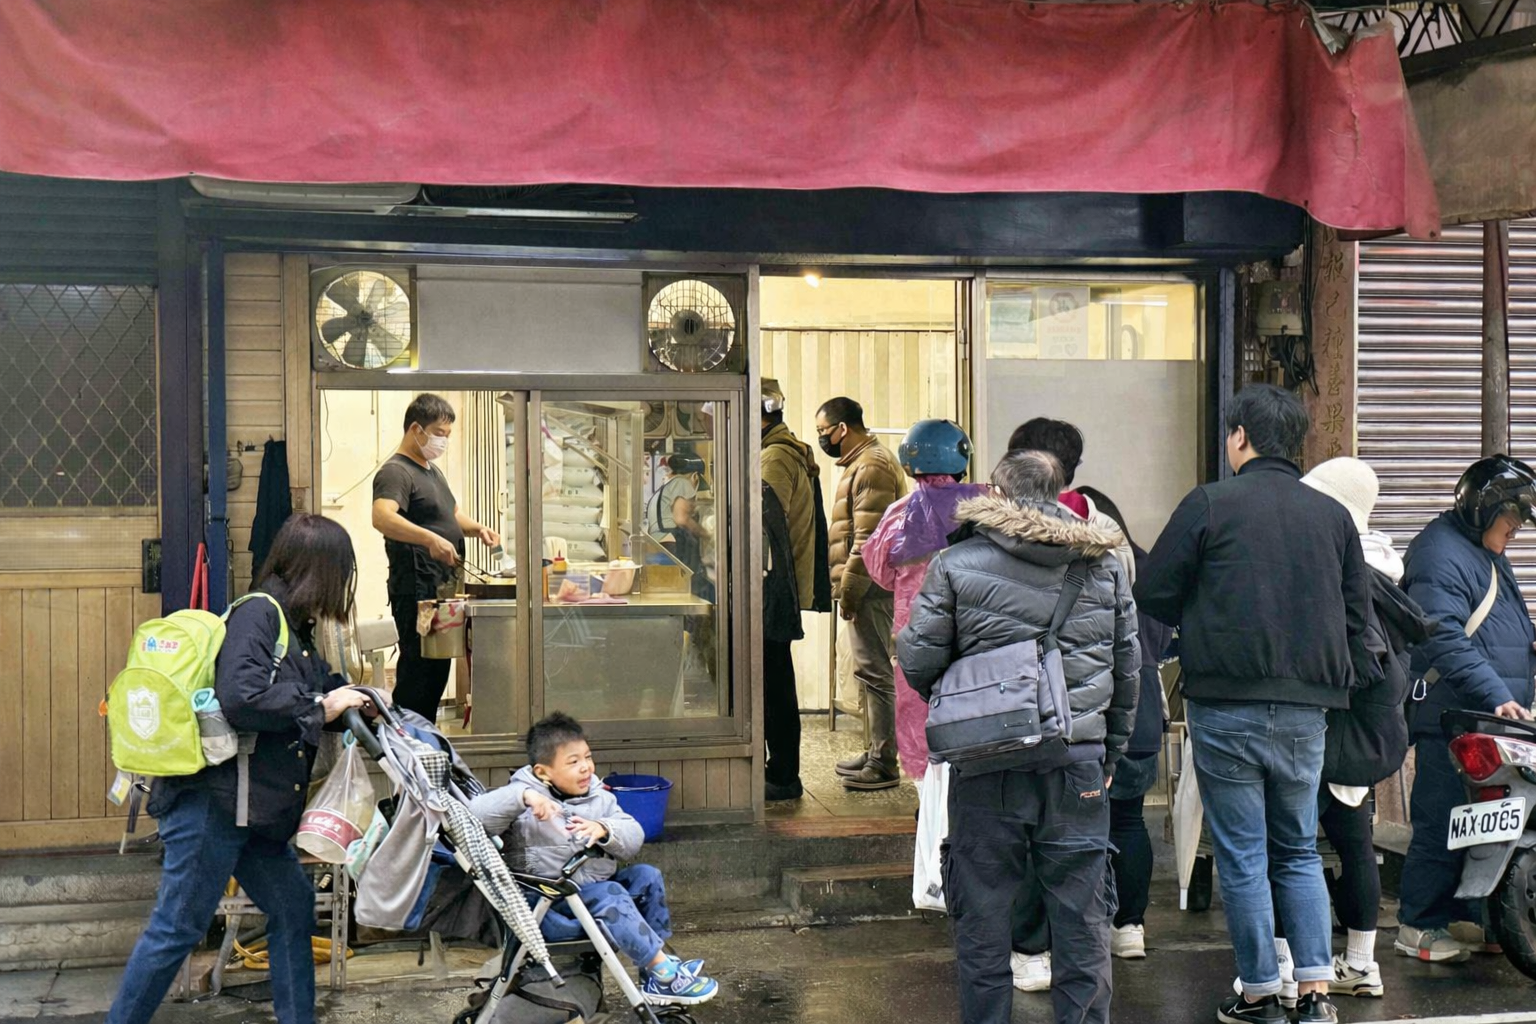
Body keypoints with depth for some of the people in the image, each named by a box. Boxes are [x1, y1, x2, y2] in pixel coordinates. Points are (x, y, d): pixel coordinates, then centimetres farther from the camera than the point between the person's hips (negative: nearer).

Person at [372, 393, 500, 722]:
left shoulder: (432, 471, 20)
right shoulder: (396, 472, -12)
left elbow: (450, 514, 32)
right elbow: (382, 517, -31)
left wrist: (477, 529, 11)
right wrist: (430, 539, -42)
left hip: (442, 588, 10)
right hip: (417, 591, -10)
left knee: (437, 669, 14)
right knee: (418, 672, -9)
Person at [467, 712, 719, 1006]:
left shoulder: (599, 797, 8)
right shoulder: (525, 805, -10)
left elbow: (634, 837, -2)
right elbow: (473, 815, -26)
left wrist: (604, 830, -23)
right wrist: (522, 796, -38)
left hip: (597, 888, 7)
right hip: (550, 909, -7)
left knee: (646, 876, -6)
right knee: (610, 895, -27)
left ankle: (658, 959, -3)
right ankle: (665, 975, -22)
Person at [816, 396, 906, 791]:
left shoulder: (871, 467, -15)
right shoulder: (862, 462, 19)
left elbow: (868, 540, -22)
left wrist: (849, 592, -19)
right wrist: (846, 588, 19)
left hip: (869, 588, -11)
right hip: (866, 588, 11)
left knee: (874, 671, -8)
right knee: (871, 671, 15)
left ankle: (884, 764, -4)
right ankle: (877, 753, 24)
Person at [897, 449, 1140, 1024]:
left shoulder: (955, 564, -3)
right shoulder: (1104, 566, 7)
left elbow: (917, 660, -3)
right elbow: (1127, 669, 11)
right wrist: (1110, 755, 21)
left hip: (987, 766, -2)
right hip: (1077, 763, 2)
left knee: (981, 914, 9)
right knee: (1082, 916, 11)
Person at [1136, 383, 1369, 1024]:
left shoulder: (1209, 504, -7)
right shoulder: (1333, 515, 7)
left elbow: (1153, 594, -3)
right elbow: (1357, 617, 11)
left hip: (1225, 706, -4)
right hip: (1307, 709, 4)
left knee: (1242, 856, 5)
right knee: (1299, 851, 16)